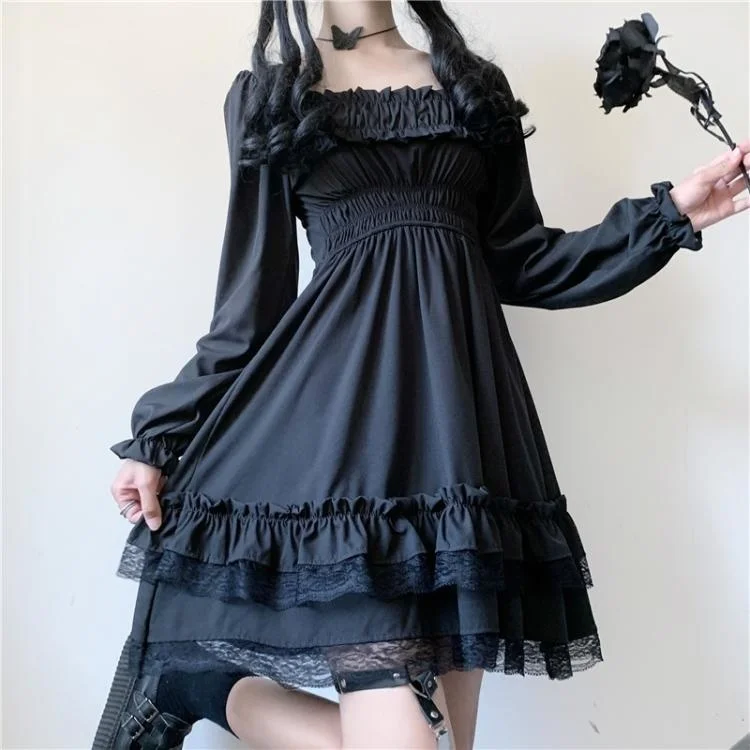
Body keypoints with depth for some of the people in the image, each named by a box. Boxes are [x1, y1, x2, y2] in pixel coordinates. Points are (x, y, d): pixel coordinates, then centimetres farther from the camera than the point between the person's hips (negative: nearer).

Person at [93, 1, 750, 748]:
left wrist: (669, 212, 8)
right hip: (339, 386, -4)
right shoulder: (268, 96, 14)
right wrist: (162, 437, 3)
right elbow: (252, 293, 9)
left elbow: (519, 264, 17)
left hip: (458, 387, 4)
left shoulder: (476, 85, 22)